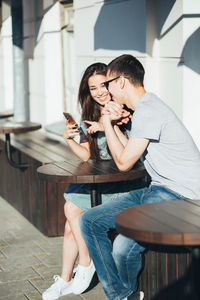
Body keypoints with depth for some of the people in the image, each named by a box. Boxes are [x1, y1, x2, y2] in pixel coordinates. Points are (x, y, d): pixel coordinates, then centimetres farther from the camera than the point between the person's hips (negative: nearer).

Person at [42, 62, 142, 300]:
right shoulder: (89, 116, 12)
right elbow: (86, 156, 10)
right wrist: (68, 139, -6)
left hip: (124, 182, -6)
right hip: (98, 180, 6)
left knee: (72, 208, -19)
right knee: (71, 225, -8)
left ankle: (86, 267, -3)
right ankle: (65, 280, 7)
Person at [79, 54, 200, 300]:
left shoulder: (148, 111, -17)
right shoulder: (146, 107, 15)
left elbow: (124, 162, -11)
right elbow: (127, 153, 20)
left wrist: (107, 123, 0)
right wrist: (112, 122, 9)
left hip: (180, 196, -10)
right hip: (158, 190, 10)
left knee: (124, 247, -29)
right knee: (89, 221, 2)